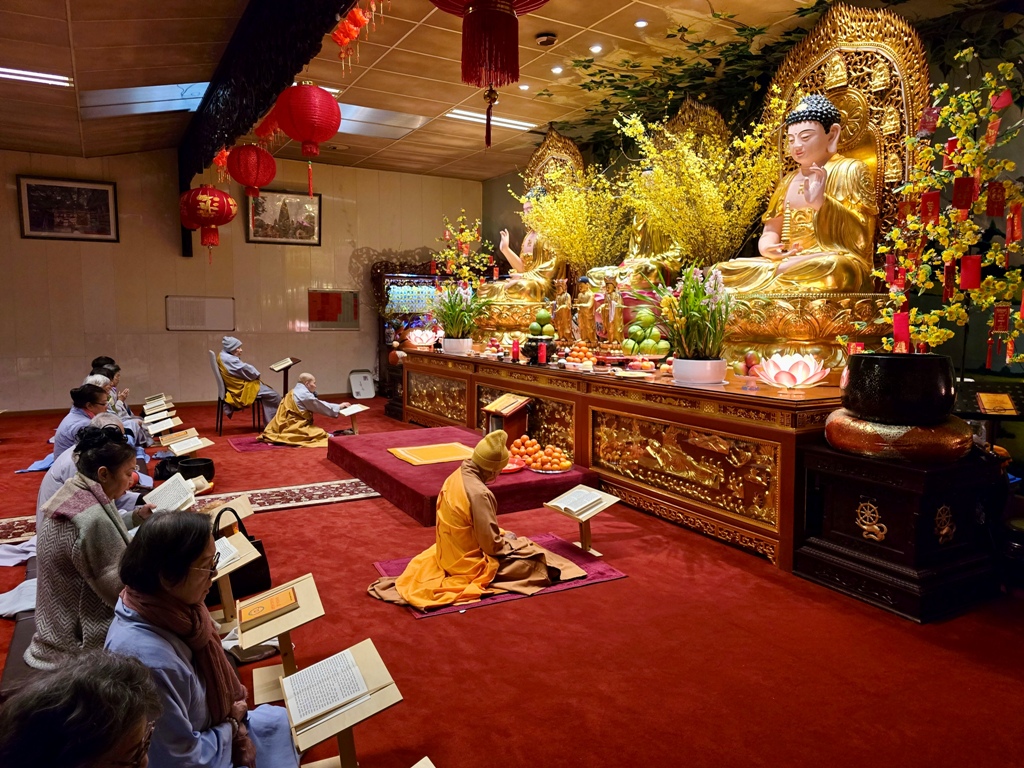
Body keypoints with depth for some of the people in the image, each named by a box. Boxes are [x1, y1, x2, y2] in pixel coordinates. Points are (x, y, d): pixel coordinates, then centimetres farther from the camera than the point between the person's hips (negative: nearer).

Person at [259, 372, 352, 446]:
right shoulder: (304, 394, -11)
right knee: (320, 434, -18)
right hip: (294, 427, -10)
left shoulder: (295, 391, 18)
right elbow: (320, 407, -5)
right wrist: (338, 407, 4)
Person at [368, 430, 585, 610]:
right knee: (535, 559, 1)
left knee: (521, 545, 25)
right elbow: (492, 545, -23)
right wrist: (510, 541, -3)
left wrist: (502, 536, 11)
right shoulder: (479, 493, -30)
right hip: (470, 563, -9)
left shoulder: (456, 477, -2)